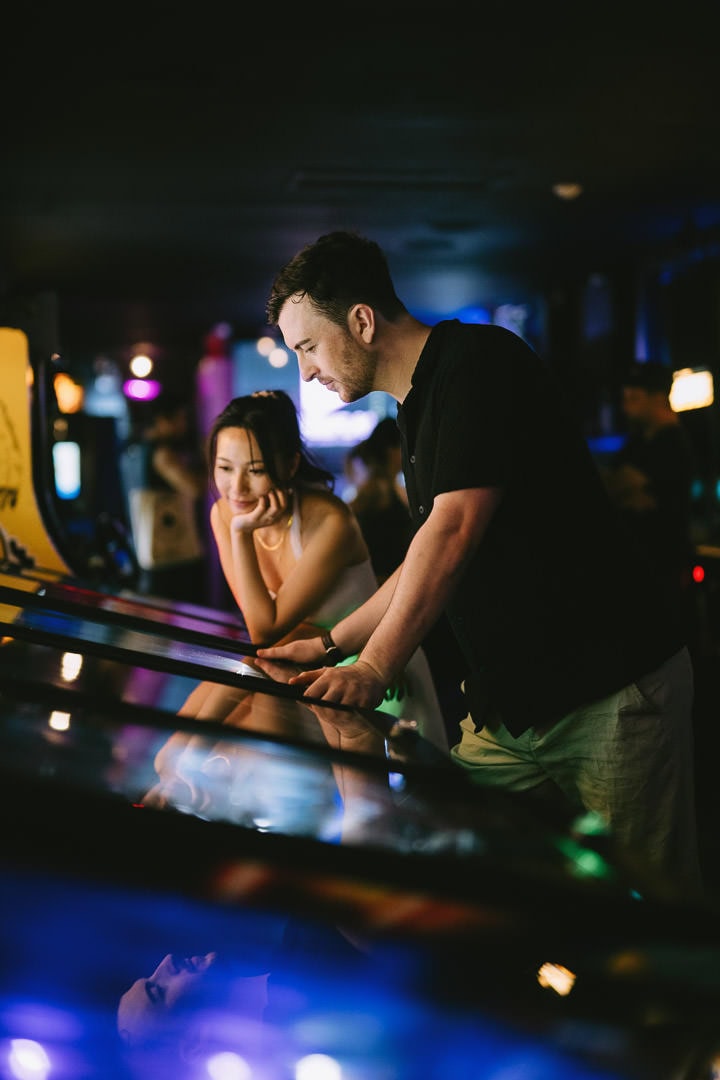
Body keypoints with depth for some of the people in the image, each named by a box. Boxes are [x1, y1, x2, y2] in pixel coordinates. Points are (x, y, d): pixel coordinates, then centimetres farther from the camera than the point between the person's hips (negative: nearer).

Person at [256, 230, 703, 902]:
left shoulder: (481, 361, -12)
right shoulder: (418, 407, 17)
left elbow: (456, 528, -21)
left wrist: (373, 669, -20)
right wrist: (330, 646, 20)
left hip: (609, 693, -9)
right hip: (507, 706, 9)